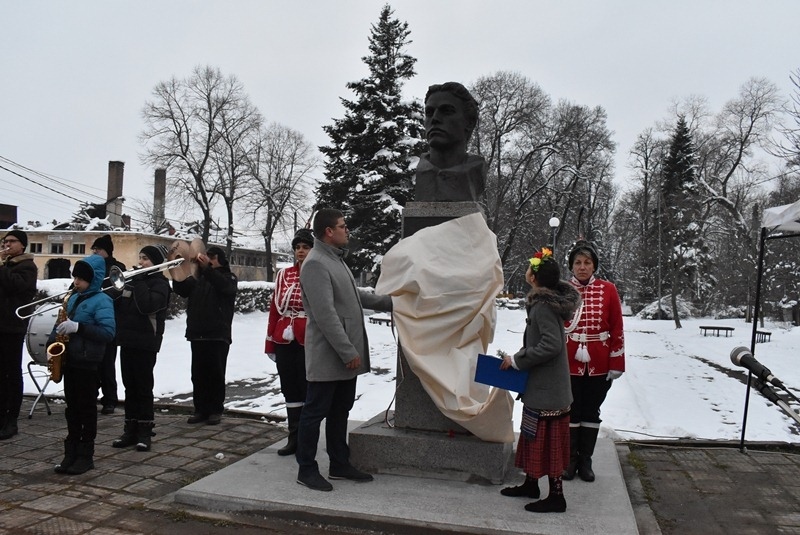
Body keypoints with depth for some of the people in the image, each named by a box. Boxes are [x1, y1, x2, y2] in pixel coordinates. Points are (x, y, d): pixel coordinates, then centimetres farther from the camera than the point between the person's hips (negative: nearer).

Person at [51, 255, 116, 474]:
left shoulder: (102, 300, -11)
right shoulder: (72, 298, 13)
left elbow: (109, 332, -21)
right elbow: (61, 322, 20)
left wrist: (78, 327, -26)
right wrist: (52, 344, 3)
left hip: (87, 362, -7)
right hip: (69, 359, 7)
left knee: (86, 408, 1)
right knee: (72, 407, 12)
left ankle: (86, 455, 10)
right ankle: (71, 453, 20)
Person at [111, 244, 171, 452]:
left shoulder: (159, 283, -6)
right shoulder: (133, 279, 15)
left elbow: (147, 306, -23)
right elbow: (119, 306, 15)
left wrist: (138, 283, -17)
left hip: (145, 343, -7)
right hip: (127, 340, 7)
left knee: (143, 388, -1)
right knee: (130, 387, 10)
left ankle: (144, 432, 6)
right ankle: (130, 430, 17)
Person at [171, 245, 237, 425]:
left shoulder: (228, 277, 4)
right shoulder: (198, 278, 17)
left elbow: (223, 286, -20)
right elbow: (181, 289, 2)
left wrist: (207, 268, -33)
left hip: (218, 335, -4)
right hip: (197, 334, 5)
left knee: (216, 374, 0)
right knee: (198, 374, 6)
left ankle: (216, 410, 8)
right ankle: (201, 409, 14)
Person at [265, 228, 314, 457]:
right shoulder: (284, 275, 9)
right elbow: (274, 308, 9)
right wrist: (270, 343, 8)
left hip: (308, 343, -4)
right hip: (284, 342, 5)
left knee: (307, 390, 3)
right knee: (290, 389, 11)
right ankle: (294, 438, 22)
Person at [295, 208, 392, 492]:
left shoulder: (336, 259, 15)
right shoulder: (316, 264, -18)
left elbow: (355, 295, 26)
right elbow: (325, 315, -24)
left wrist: (390, 302, 24)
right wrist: (348, 352, -22)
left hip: (345, 355, 10)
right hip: (328, 357, -10)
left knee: (340, 412, 17)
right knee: (315, 412, 2)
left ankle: (340, 464, 28)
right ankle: (306, 469, 14)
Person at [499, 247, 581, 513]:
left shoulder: (543, 306, -21)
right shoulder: (551, 300, 7)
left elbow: (552, 345, -28)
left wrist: (517, 360, -20)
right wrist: (520, 358, 10)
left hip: (546, 388, -10)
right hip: (541, 385, 10)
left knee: (547, 440, 1)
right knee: (535, 436, 20)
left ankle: (556, 496, 13)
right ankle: (531, 483, 33)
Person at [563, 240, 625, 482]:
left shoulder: (608, 290, -2)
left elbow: (617, 329, 0)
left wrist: (616, 364, -2)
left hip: (599, 366, 1)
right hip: (569, 364, -1)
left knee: (591, 412, 12)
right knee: (571, 411, 10)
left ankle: (585, 461, 26)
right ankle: (570, 459, 25)